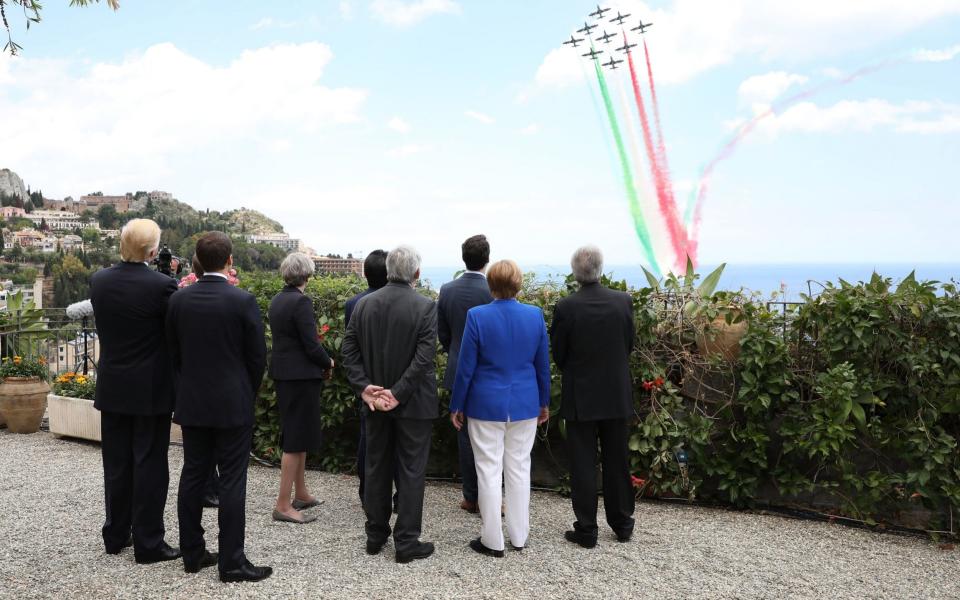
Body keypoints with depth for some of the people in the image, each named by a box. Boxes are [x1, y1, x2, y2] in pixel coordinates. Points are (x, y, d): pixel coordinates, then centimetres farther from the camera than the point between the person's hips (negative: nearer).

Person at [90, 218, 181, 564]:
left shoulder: (98, 281, -2)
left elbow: (105, 325, 11)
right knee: (150, 465, 3)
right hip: (150, 391, -5)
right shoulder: (161, 285, -18)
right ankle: (148, 543, 10)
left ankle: (116, 536, 26)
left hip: (112, 388, 5)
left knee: (117, 463, 15)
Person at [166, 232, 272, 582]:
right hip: (233, 405, -5)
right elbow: (257, 356, -7)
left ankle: (192, 554, 22)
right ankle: (231, 563, 6)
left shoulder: (178, 299, 0)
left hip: (191, 403, 5)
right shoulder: (243, 301, -13)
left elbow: (174, 352, 7)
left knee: (192, 476, 13)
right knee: (232, 482, 0)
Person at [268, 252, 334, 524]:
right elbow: (311, 345, -20)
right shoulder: (301, 302, -17)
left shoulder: (276, 300, 10)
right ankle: (283, 505, 2)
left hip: (283, 374, 9)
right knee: (297, 439, -2)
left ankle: (301, 494, 30)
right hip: (301, 376, -9)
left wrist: (320, 361, 10)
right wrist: (328, 362, 0)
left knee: (297, 435, 19)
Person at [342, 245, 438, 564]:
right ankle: (407, 542, 11)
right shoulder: (425, 307, -13)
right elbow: (424, 358, -20)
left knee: (376, 468, 16)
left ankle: (375, 535, 26)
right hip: (413, 403, -4)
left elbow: (349, 350, -3)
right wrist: (398, 393, -17)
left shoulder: (364, 304, 0)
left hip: (375, 401, 4)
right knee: (411, 472, 5)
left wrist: (364, 387, -7)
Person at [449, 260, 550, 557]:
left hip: (486, 405, -3)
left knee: (489, 470, 6)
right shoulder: (535, 315, -4)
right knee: (519, 468, 13)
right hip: (524, 405, 3)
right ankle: (519, 536, 23)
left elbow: (466, 366, -8)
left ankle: (493, 541, 14)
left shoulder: (477, 316, -12)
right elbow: (543, 365, 4)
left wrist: (456, 405, 3)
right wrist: (544, 402, 16)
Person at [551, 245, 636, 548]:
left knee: (583, 464, 7)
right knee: (617, 462, 16)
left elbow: (558, 354, -5)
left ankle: (586, 530, 13)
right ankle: (622, 524, 27)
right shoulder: (624, 301, -8)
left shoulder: (566, 307, -15)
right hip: (617, 395, 3)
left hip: (580, 396, -3)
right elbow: (629, 345, 3)